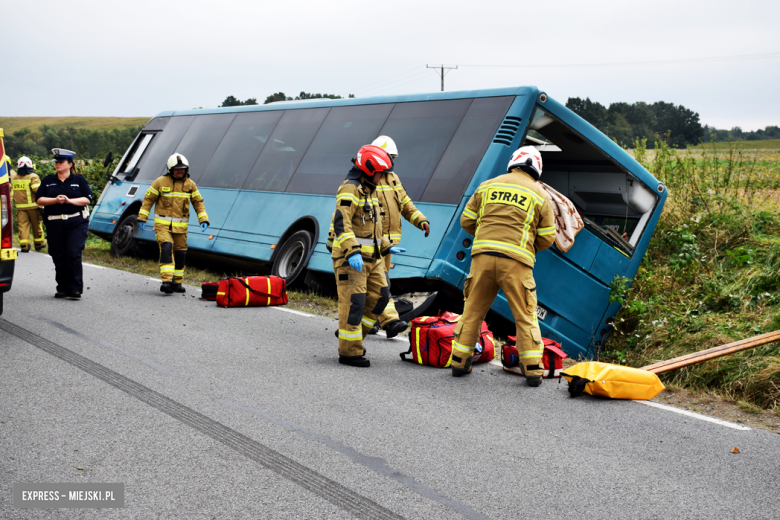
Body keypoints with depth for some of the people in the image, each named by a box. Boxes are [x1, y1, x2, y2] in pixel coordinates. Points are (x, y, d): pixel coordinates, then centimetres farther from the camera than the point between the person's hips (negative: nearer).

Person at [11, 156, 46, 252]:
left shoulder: (14, 176, 6)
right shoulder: (33, 176, -9)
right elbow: (37, 188, -20)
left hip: (20, 206, 3)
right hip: (33, 205, -3)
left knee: (23, 225, 0)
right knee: (36, 225, 11)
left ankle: (24, 245, -11)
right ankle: (39, 243, 23)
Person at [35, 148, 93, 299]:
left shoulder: (79, 180, 7)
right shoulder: (48, 181, 13)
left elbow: (87, 199, -2)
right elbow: (39, 199, 4)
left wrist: (69, 200, -16)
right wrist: (55, 200, -13)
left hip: (77, 223, -3)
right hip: (55, 224, 3)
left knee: (73, 254, -12)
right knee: (58, 257, 5)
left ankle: (75, 288, -9)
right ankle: (62, 288, 16)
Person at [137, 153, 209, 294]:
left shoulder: (190, 184, 6)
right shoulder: (160, 182, -3)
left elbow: (198, 202, 11)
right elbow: (148, 199, 3)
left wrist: (203, 220, -1)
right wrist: (142, 218, -1)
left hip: (180, 226, 4)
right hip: (163, 224, -4)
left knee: (180, 253, 8)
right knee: (166, 248, -21)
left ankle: (176, 283, 21)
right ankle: (166, 281, -28)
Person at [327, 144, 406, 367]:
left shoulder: (369, 190, 20)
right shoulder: (350, 189, -12)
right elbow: (341, 223, -23)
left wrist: (386, 247, 23)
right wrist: (352, 252, -32)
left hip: (370, 257, 10)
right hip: (350, 256, -9)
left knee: (380, 295, 7)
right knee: (354, 301, -9)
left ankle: (351, 334, 21)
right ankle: (349, 351, -2)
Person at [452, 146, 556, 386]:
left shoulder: (487, 186, 14)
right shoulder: (539, 195, 8)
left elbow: (467, 220, 14)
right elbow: (547, 238, 9)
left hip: (482, 255, 2)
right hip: (516, 260, -2)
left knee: (473, 311, 12)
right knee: (525, 316, 5)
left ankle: (459, 362, 17)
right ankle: (533, 369, 4)